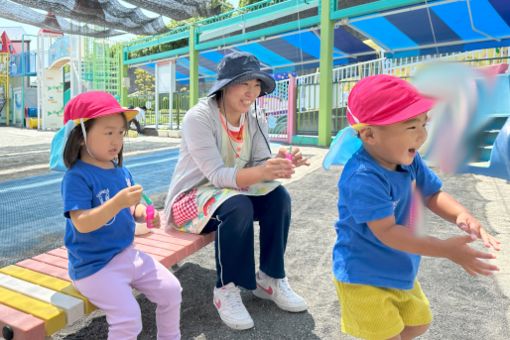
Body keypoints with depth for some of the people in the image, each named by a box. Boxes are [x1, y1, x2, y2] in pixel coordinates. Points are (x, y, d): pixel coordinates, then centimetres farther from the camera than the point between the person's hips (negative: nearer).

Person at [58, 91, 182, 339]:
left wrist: (142, 213, -8)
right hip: (93, 266, -7)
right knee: (128, 317, -18)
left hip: (127, 254, 8)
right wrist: (118, 202, -37)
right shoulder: (77, 177, -19)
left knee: (171, 290, 6)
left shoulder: (121, 171, 5)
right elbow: (82, 224, -27)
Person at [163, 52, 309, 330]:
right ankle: (226, 289, -16)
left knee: (278, 197, -19)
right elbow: (217, 175, -30)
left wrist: (280, 165, -33)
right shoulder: (199, 117, -22)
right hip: (190, 199, -6)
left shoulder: (255, 119, -2)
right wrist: (262, 172, -47)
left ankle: (269, 278, -3)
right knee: (238, 207, -35)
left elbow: (260, 165, -10)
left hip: (230, 194, 6)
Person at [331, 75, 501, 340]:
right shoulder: (364, 177, -34)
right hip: (363, 275, -9)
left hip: (400, 270, 9)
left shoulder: (409, 161, -6)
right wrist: (446, 249, -30)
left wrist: (461, 215, -15)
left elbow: (432, 194, 6)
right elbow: (387, 232, -33)